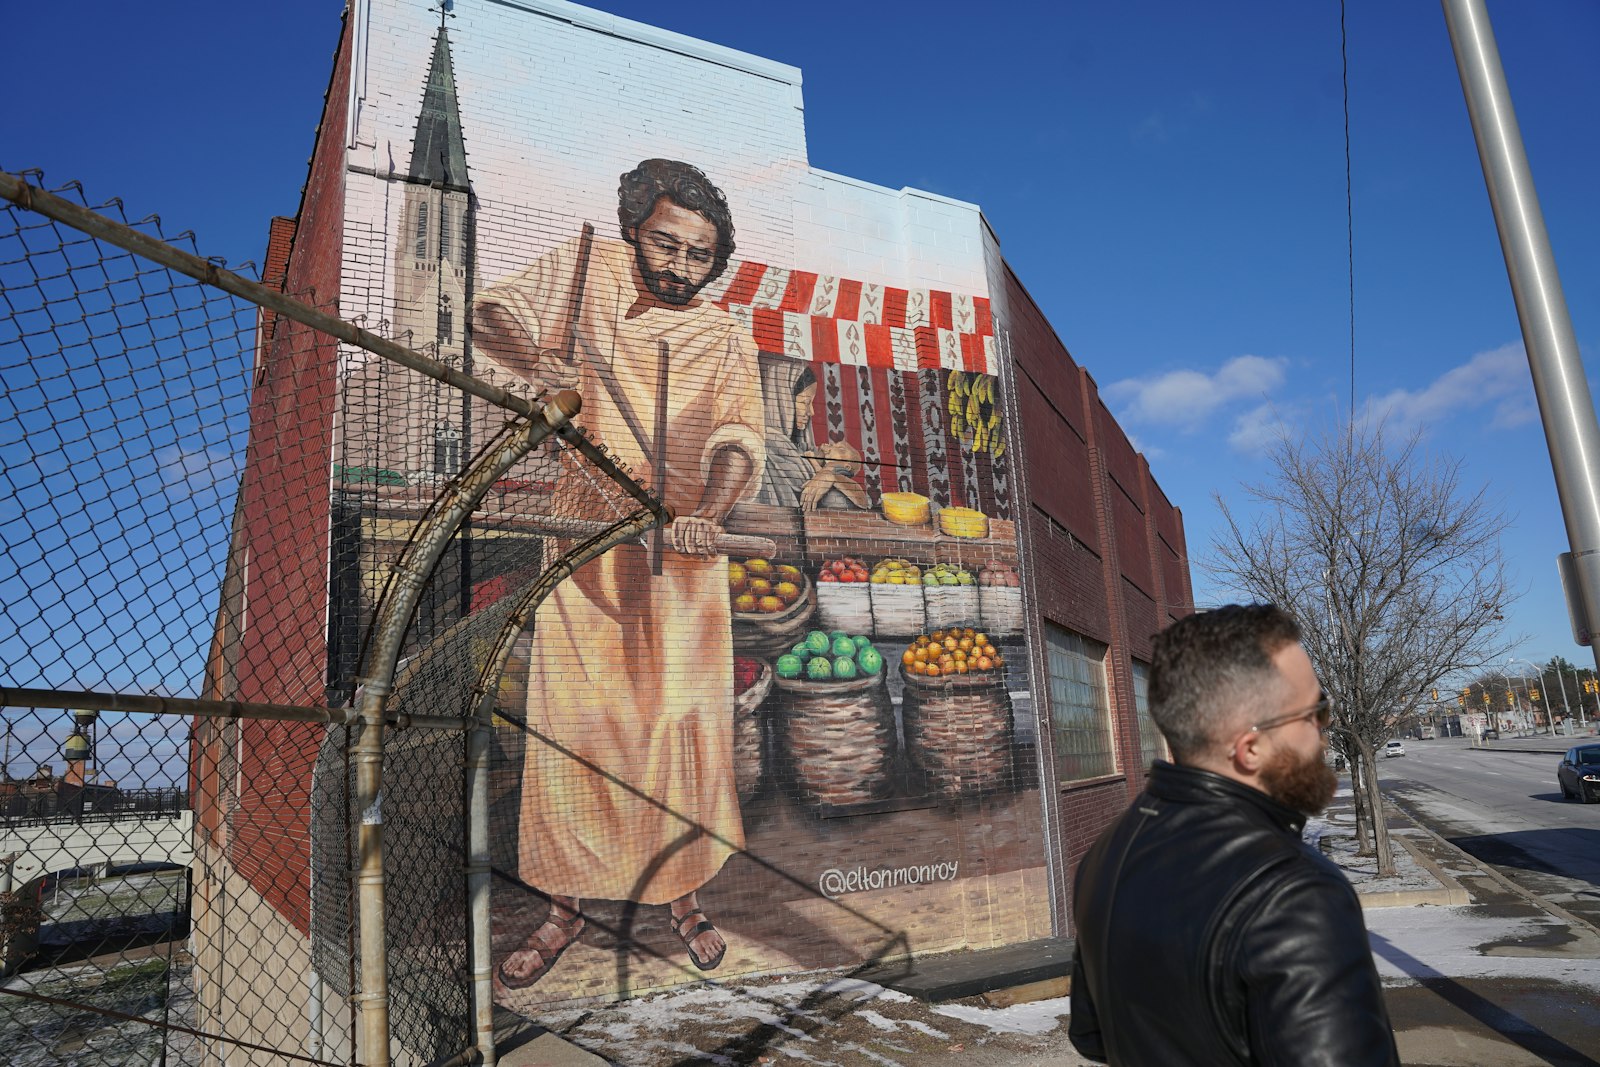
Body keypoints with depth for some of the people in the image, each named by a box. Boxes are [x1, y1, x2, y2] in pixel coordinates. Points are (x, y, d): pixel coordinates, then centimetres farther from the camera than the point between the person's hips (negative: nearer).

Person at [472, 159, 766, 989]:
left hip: (681, 556, 1)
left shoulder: (724, 337, 7)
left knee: (685, 723, 2)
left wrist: (710, 511, -23)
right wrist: (531, 368, -19)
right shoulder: (582, 271, 7)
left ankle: (682, 892, 23)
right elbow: (492, 317, 3)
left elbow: (739, 439, -3)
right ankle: (566, 906, 19)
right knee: (570, 722, 2)